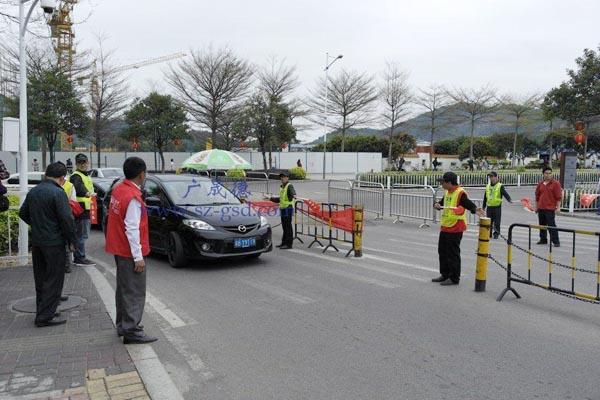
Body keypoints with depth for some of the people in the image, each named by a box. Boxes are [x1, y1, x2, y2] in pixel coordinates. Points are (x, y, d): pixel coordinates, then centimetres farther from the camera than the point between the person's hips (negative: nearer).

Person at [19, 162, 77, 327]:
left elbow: (23, 213, 18)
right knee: (54, 279, 0)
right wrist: (72, 240, -11)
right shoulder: (58, 193, -16)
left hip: (36, 241, 8)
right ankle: (45, 316, 1)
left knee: (40, 278, 17)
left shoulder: (33, 191, 9)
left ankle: (42, 311, 25)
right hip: (54, 243, -8)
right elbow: (66, 218, -20)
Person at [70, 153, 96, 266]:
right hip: (80, 209, -10)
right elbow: (78, 186, -36)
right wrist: (87, 193, -54)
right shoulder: (76, 176, -13)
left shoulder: (87, 175, 19)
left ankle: (77, 257, 25)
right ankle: (80, 258, -5)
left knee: (82, 234, 16)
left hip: (86, 208, 10)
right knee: (82, 234, -9)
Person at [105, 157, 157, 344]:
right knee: (135, 292, -2)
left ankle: (123, 325, 31)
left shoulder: (118, 189, 5)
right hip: (130, 252, -10)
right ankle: (131, 331, 2)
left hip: (119, 249, 10)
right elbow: (132, 229, -24)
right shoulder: (133, 197, -22)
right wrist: (138, 257, -20)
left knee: (124, 288, 19)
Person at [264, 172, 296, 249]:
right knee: (284, 227, 14)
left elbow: (292, 192, -30)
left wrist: (294, 195, -53)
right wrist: (270, 199, 32)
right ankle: (284, 243, 21)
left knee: (288, 226, -7)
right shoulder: (282, 187, 20)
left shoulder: (289, 186, -7)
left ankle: (289, 244, -5)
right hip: (283, 208, 9)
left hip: (288, 208, -9)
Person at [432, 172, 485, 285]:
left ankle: (454, 278, 10)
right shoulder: (447, 192, 11)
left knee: (453, 254, -2)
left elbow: (469, 204, -24)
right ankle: (445, 275, 30)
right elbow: (442, 203, 20)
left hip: (455, 228, -9)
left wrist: (475, 209, -46)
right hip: (445, 227, 9)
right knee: (442, 251, 17)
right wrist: (437, 205, -3)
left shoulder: (460, 193, -17)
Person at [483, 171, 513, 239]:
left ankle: (496, 234, 10)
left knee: (496, 222, 0)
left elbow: (505, 193, -19)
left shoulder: (500, 186, -4)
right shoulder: (487, 186, 12)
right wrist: (484, 207, 19)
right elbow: (485, 198, 18)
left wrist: (509, 199, -38)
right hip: (489, 207, 5)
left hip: (497, 207, -5)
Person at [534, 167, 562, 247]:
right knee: (542, 225, 12)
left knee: (551, 225, -8)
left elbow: (558, 197, -7)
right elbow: (537, 196, 18)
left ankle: (556, 241, -4)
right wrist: (536, 207, 17)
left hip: (550, 209, -5)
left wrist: (558, 207, -12)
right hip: (541, 208, 6)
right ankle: (543, 240, 23)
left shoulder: (556, 183, -3)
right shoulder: (540, 184, 11)